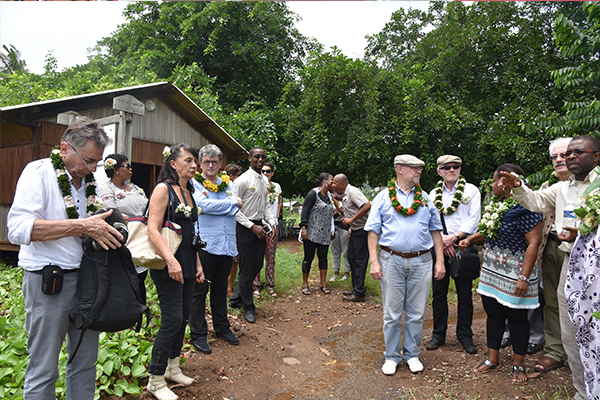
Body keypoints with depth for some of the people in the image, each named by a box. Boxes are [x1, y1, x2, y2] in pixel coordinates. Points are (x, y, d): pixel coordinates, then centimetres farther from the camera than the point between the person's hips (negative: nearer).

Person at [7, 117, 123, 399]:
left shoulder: (91, 180, 10)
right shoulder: (38, 171, -8)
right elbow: (18, 229, -21)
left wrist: (106, 227, 2)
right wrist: (82, 226, -24)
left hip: (87, 279, 6)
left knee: (85, 363, 16)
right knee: (43, 372, 6)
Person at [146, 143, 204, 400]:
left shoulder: (188, 192, 14)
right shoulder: (163, 189, -9)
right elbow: (152, 230, -18)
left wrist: (197, 264, 16)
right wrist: (171, 260, -28)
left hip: (187, 265, 8)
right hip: (168, 266, -8)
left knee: (183, 316, 14)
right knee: (172, 319, -6)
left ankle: (173, 368, 31)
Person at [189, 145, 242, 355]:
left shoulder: (228, 183, 12)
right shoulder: (194, 183, -1)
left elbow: (235, 209, -3)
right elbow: (204, 205, -18)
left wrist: (213, 205, -14)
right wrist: (231, 202, -7)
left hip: (226, 244, 5)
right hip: (204, 244, -4)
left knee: (220, 290, 17)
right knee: (199, 290, 3)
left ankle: (222, 328, 31)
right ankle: (198, 334, 16)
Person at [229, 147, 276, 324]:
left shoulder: (264, 181, 12)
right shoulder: (242, 180, -12)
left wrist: (271, 222, 4)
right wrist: (252, 226, -17)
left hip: (260, 227, 8)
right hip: (245, 228, -8)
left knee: (257, 265, 12)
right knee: (247, 269, 1)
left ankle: (236, 298, 29)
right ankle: (248, 307, 17)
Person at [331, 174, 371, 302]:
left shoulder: (353, 192, -17)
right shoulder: (344, 195, 14)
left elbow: (367, 206, -30)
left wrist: (351, 220, -26)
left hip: (362, 230, -10)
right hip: (355, 231, 10)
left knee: (360, 261, -5)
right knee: (351, 257, 15)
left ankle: (359, 293, 3)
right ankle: (356, 288, 27)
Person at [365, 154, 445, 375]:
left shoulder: (425, 198, 11)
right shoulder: (383, 197, 2)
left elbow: (435, 230, 12)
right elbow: (373, 232, 0)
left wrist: (440, 261, 6)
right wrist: (374, 262, -8)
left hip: (421, 261, 2)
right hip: (392, 261, -2)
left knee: (416, 313, 10)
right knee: (392, 314, 6)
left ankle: (412, 354, 28)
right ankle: (392, 357, 23)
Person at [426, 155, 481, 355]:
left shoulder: (471, 190, 4)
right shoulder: (433, 194, 11)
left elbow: (474, 220, -4)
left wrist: (454, 237, -14)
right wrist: (442, 241, -9)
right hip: (439, 247, 2)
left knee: (465, 295, 5)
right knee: (439, 293, 7)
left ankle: (465, 336, 20)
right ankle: (438, 334, 20)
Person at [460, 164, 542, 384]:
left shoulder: (525, 208, -19)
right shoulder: (496, 203, 7)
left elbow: (533, 243, -21)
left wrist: (524, 277, -23)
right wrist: (470, 239, 8)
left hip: (514, 274, -8)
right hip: (491, 271, 8)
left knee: (517, 318, 8)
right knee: (493, 315, 15)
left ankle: (518, 365, 25)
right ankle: (493, 360, 29)